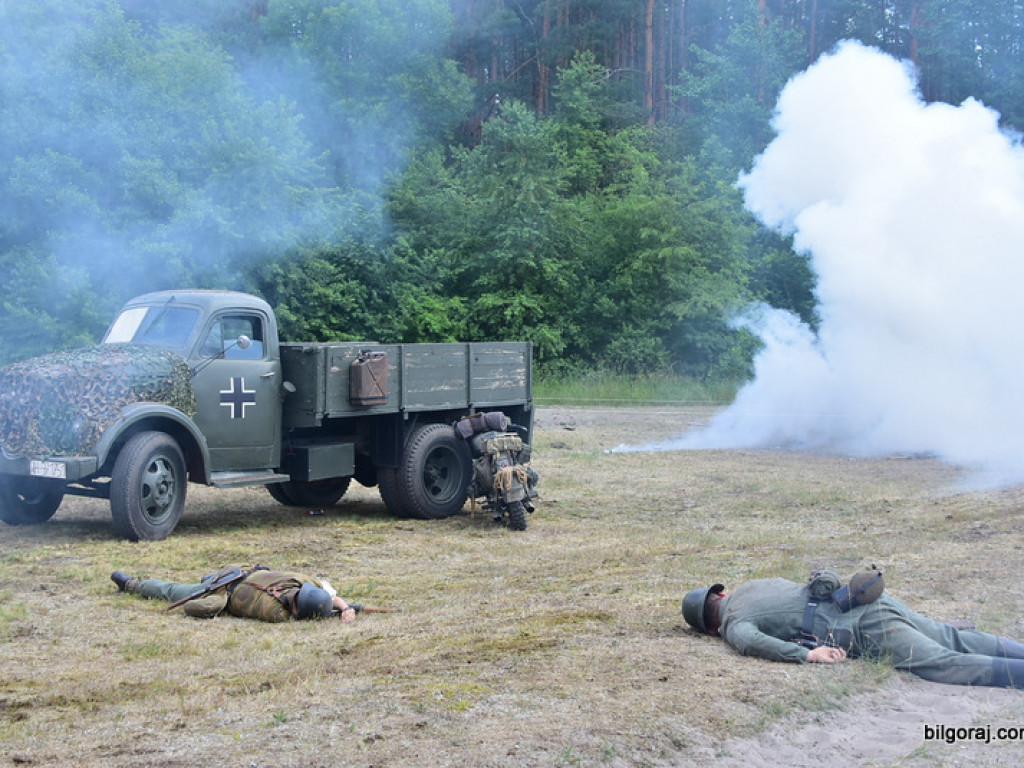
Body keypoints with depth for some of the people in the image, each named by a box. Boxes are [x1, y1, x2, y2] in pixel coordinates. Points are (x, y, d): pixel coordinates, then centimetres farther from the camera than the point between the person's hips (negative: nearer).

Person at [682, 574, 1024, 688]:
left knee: (946, 664, -17)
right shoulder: (751, 587, 23)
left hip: (868, 630, -8)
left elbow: (752, 641, -24)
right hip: (874, 601, 8)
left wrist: (806, 654, -22)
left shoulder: (733, 623, -1)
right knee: (953, 640, 10)